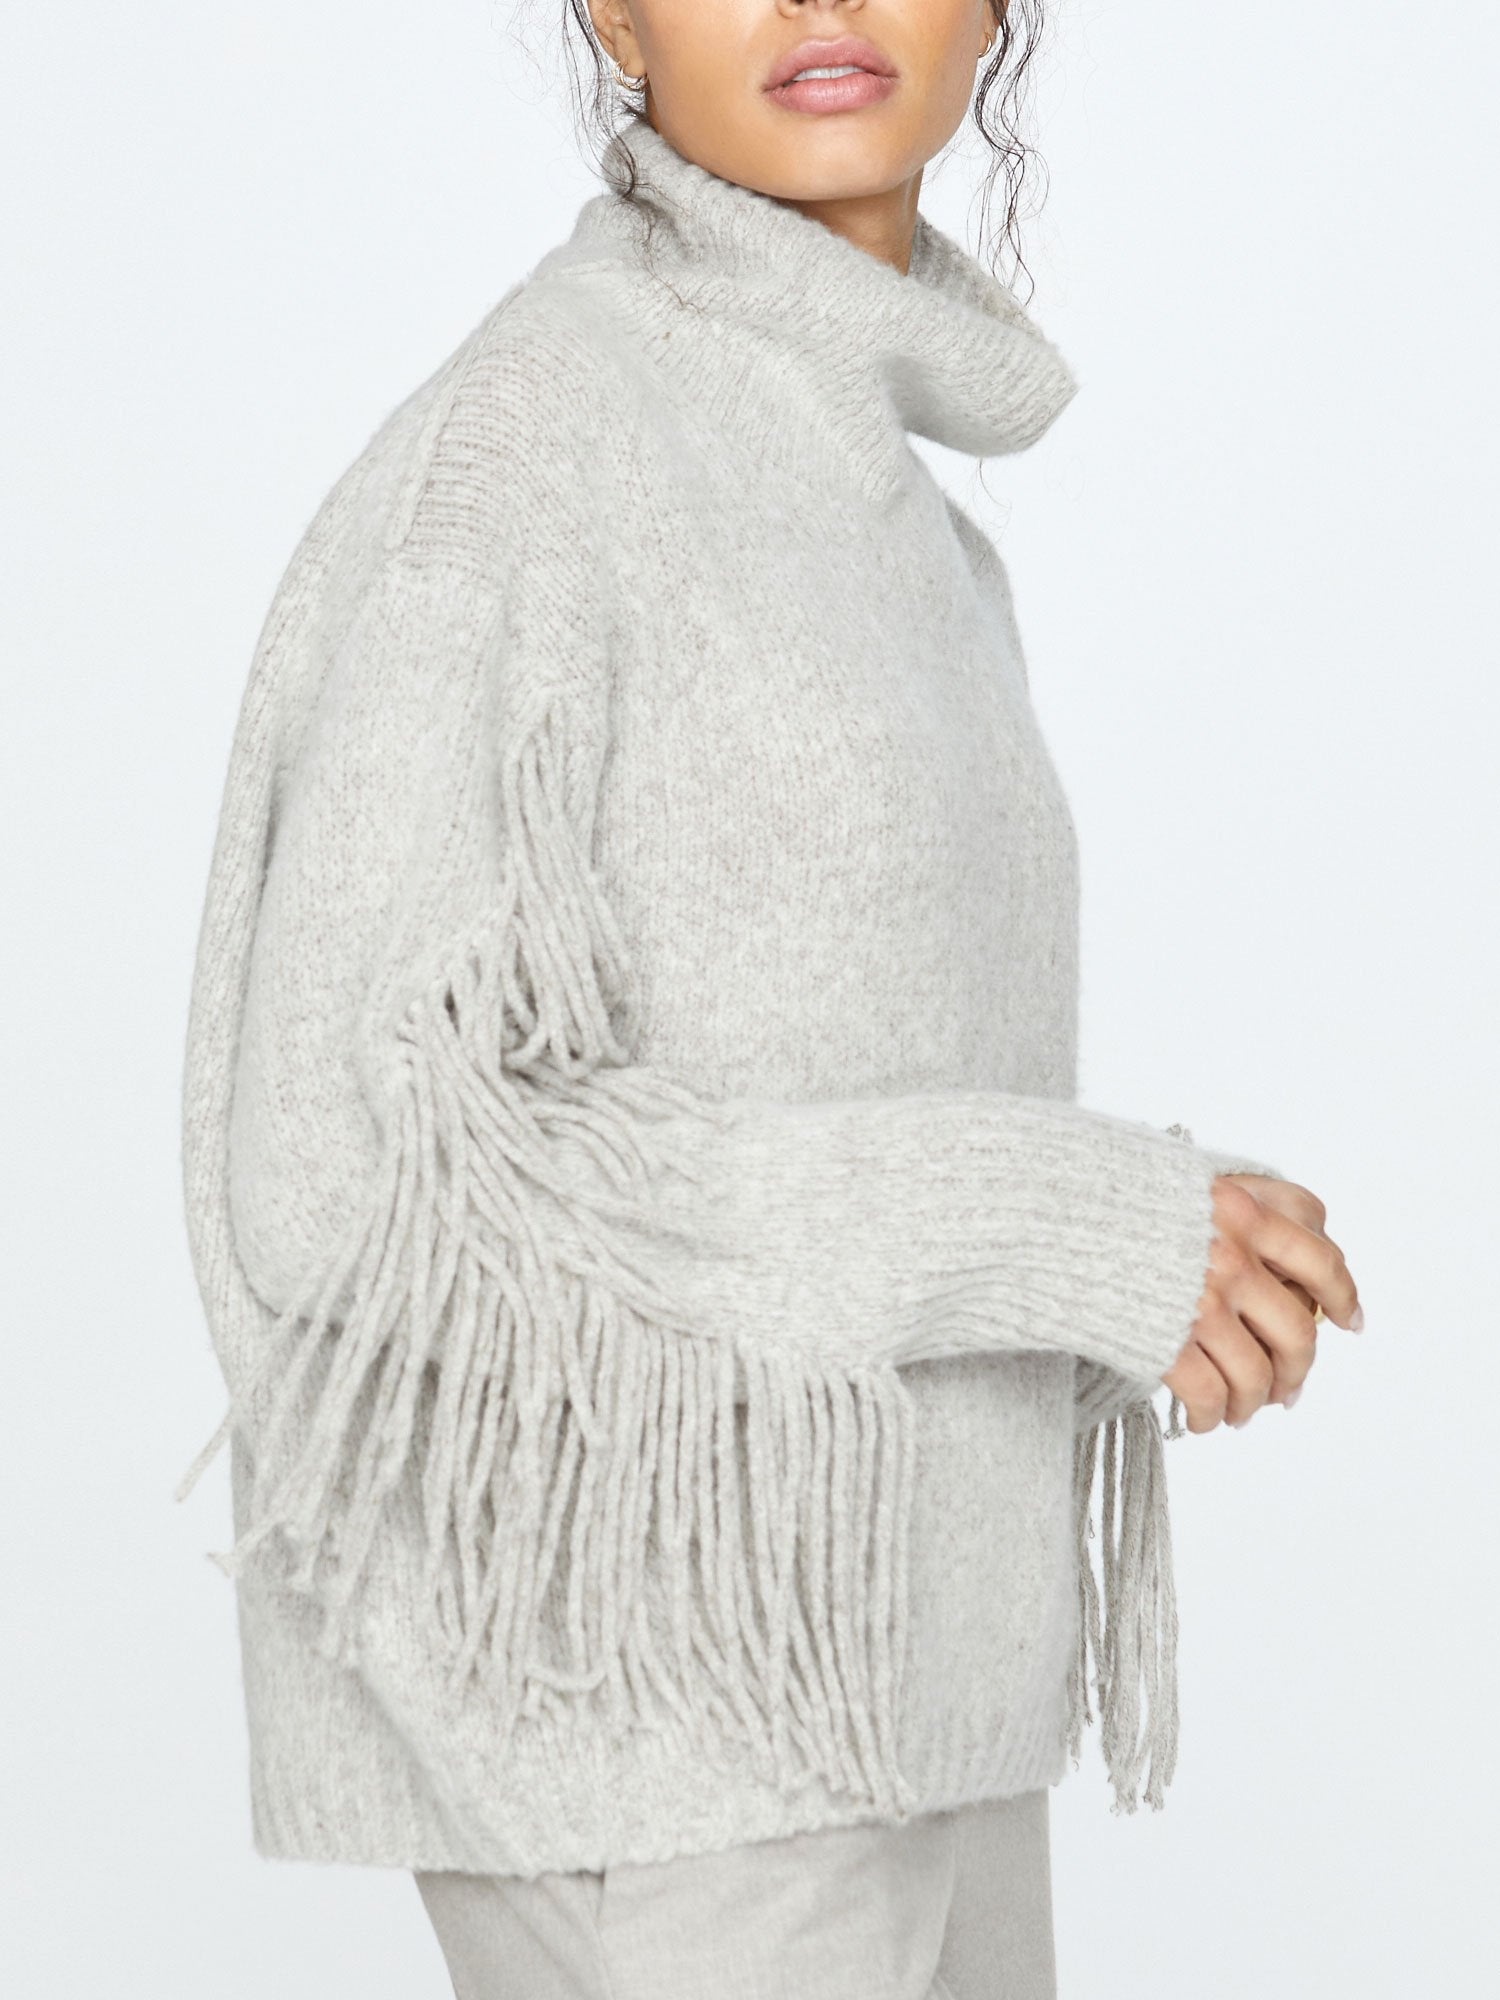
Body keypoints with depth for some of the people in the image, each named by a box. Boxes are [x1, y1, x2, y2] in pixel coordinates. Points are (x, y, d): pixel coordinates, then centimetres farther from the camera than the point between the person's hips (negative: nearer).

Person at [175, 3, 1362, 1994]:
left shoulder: (877, 529, 13)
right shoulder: (515, 449, -15)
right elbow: (363, 1169, -21)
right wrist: (1074, 1229, -22)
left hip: (849, 1673, 9)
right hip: (634, 1692, -9)